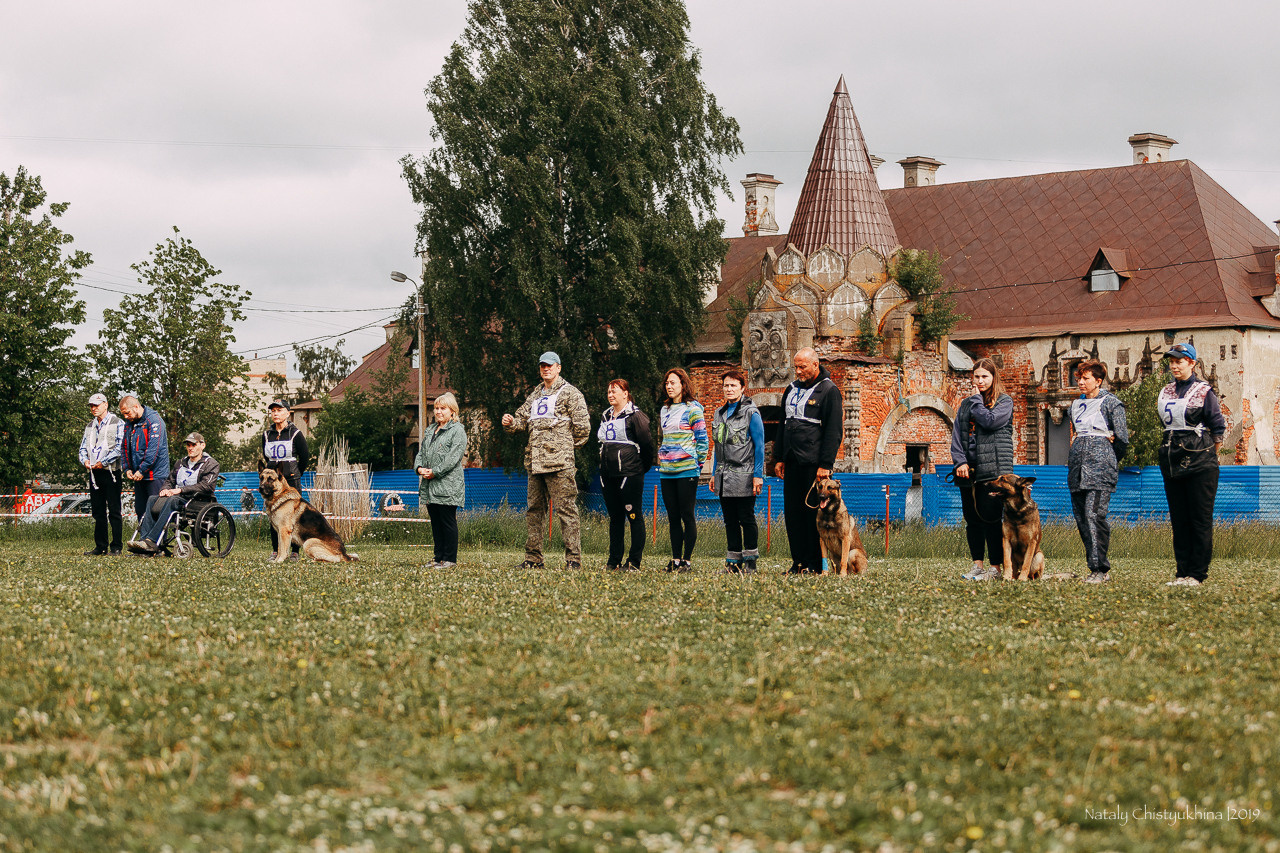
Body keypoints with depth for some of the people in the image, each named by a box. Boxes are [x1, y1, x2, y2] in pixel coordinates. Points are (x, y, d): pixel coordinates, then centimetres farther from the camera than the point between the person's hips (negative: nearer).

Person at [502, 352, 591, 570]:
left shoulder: (570, 393, 0)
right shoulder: (535, 395, 22)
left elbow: (582, 426, -6)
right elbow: (523, 419, 22)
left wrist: (565, 446, 1)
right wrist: (510, 422, 0)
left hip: (559, 462, -7)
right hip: (535, 461, 8)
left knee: (565, 509, -9)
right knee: (534, 510, 10)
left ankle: (573, 558, -9)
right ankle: (533, 558, 16)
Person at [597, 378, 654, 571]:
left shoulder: (635, 416, -7)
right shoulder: (605, 416, 16)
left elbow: (647, 443, -7)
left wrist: (643, 467, -1)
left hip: (630, 474, -8)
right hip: (608, 474, 8)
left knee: (634, 516, -5)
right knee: (615, 517, 10)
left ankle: (634, 562, -5)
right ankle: (614, 560, 14)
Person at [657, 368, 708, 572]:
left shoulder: (693, 409, -4)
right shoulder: (664, 410, 16)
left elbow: (702, 440, -5)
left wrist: (698, 465, -7)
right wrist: (661, 459, 17)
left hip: (687, 471, -7)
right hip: (667, 471, 7)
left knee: (687, 516, -4)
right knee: (673, 517, 7)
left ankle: (687, 560, -1)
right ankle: (675, 559, 10)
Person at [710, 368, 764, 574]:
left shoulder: (751, 413, -6)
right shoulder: (719, 414, 14)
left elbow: (759, 446, -7)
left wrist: (758, 475, -12)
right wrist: (714, 474, 16)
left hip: (744, 477, -6)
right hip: (725, 478, 6)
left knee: (746, 518, -2)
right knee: (729, 520, 8)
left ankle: (750, 563, 3)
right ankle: (733, 562, 13)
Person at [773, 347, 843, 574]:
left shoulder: (828, 391, -5)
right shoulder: (792, 389, 16)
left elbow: (834, 431, -9)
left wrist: (826, 464, -14)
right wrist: (779, 458, 16)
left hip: (814, 463, -7)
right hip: (792, 462, 7)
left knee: (814, 513, -5)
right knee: (792, 512, 5)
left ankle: (815, 565, -1)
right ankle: (799, 562, 10)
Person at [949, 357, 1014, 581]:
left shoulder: (1004, 401, 2)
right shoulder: (966, 404, 17)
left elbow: (989, 420, -16)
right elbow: (957, 434, 11)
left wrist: (977, 399, -1)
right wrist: (960, 461, -3)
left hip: (993, 470, -6)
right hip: (968, 470, 6)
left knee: (991, 517, -8)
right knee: (972, 518, 7)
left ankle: (996, 567, -4)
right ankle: (977, 564, 14)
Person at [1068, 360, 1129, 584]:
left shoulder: (1110, 402, -1)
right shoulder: (1077, 404, 19)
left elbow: (1122, 438, -2)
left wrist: (1109, 462, 7)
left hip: (1100, 464, -7)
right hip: (1077, 464, 7)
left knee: (1094, 514, -16)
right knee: (1081, 517, 2)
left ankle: (1099, 569, -15)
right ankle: (1101, 567, 8)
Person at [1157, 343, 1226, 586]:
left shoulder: (1203, 391, -3)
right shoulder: (1165, 393, 13)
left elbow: (1218, 427, -2)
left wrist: (1209, 454, 0)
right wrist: (1170, 449, 15)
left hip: (1199, 462, -6)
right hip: (1172, 461, 6)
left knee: (1200, 519, -4)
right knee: (1179, 520, 6)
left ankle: (1197, 573, -3)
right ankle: (1183, 572, 10)